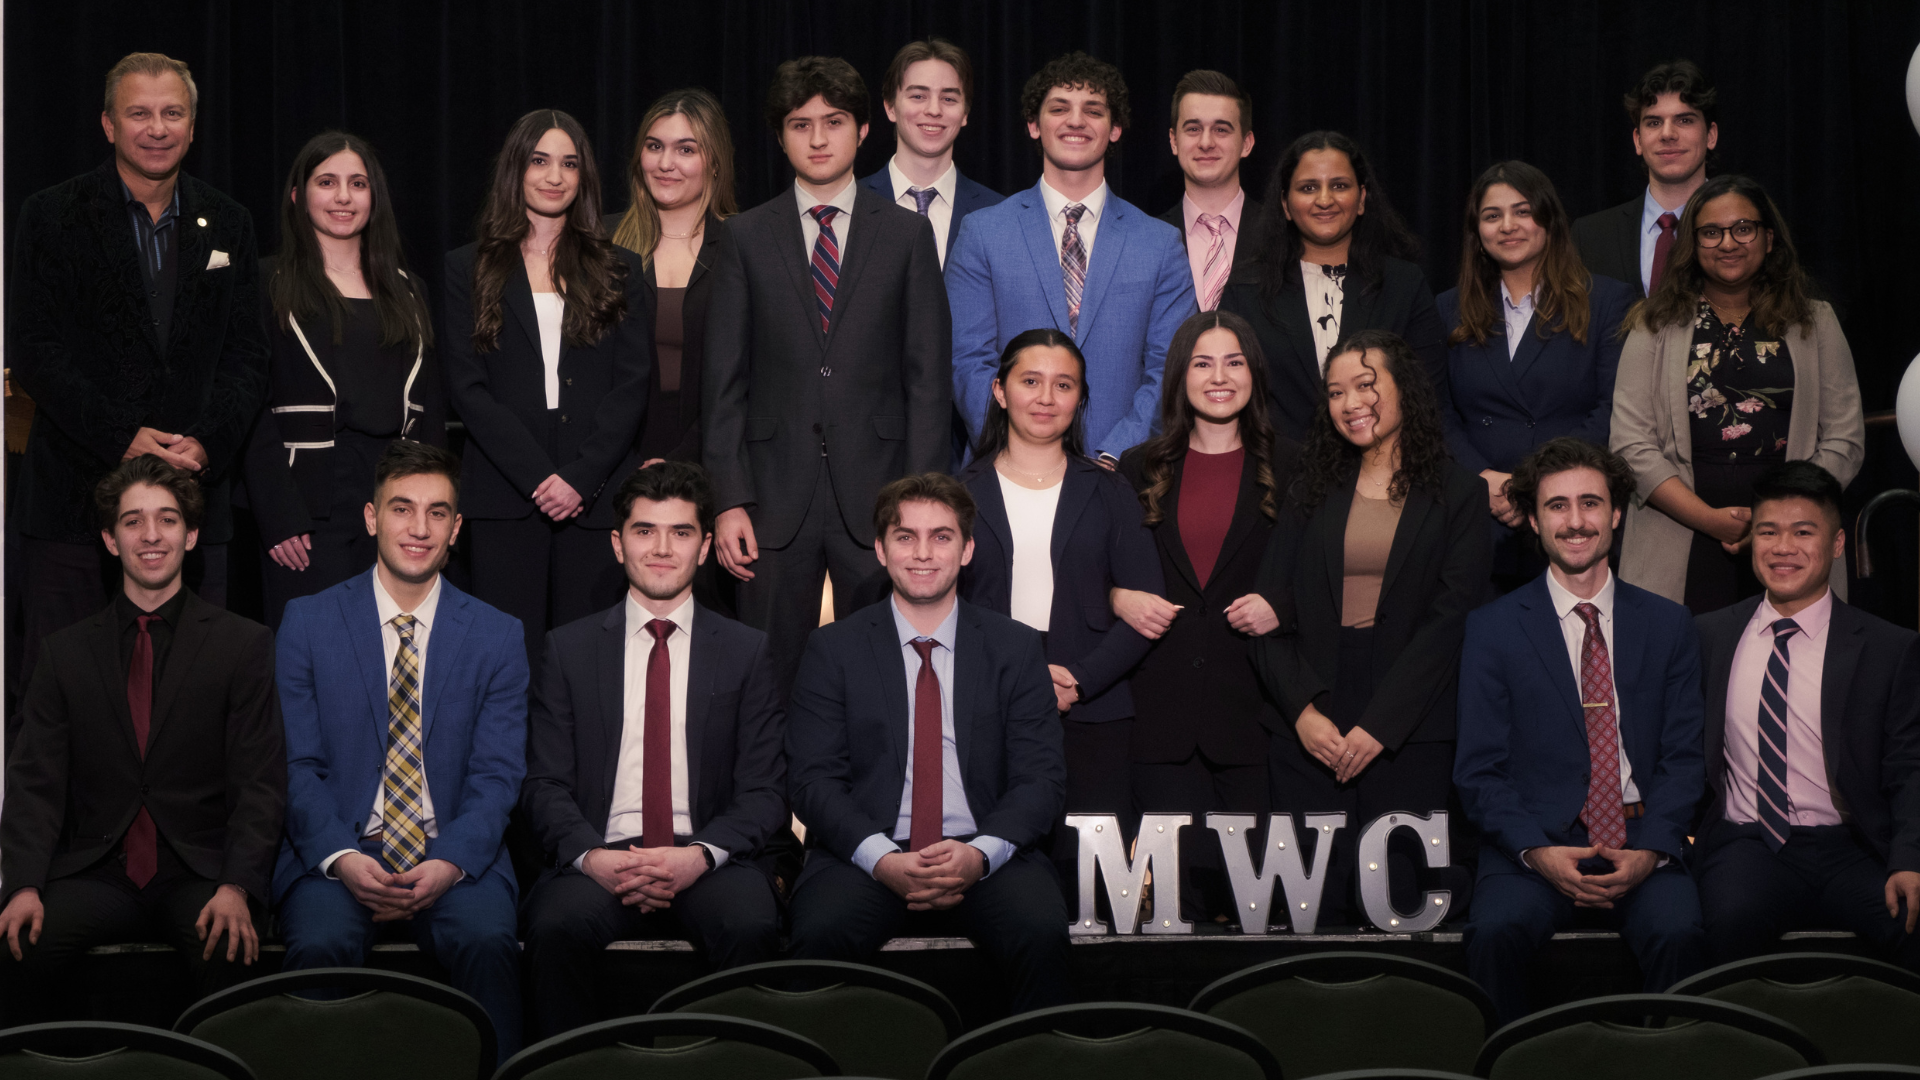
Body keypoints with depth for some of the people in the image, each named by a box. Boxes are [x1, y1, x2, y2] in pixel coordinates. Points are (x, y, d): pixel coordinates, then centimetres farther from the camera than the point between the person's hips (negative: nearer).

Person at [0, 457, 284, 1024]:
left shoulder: (245, 646, 7)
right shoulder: (67, 652, 13)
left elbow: (261, 785, 0)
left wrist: (237, 887, -17)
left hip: (199, 876, -2)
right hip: (96, 876, 2)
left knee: (228, 947, -33)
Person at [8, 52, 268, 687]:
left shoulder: (228, 225, 13)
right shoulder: (51, 217, 2)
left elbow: (247, 355, 9)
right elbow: (32, 352, -5)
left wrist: (208, 445, -9)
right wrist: (122, 438, -16)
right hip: (75, 491, -3)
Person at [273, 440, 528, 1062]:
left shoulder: (498, 637, 9)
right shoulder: (307, 624, 8)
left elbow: (497, 775, 3)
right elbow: (298, 766, 2)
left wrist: (449, 864, -16)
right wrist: (341, 859, -16)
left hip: (455, 862, 0)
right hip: (339, 856, 0)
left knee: (487, 939, -32)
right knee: (320, 943, -33)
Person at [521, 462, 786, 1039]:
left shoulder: (746, 651, 13)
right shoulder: (569, 649, 13)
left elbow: (764, 790, 6)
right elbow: (546, 784, 7)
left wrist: (700, 855, -13)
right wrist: (592, 856, -14)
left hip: (710, 859, 0)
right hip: (599, 856, 0)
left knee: (752, 924, -33)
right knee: (557, 925, -33)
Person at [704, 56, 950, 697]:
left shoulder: (907, 236, 7)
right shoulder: (747, 239, 7)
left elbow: (928, 376, 4)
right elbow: (723, 380, 5)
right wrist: (728, 500, -3)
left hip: (876, 496, 0)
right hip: (776, 498, 0)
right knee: (770, 685, 1)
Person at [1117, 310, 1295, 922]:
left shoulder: (1289, 469, 9)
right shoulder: (1139, 470, 13)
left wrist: (1282, 606, -9)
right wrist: (1120, 598, -4)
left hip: (1252, 704, -1)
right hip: (1163, 705, 1)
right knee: (1186, 868, -6)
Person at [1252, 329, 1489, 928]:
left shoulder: (1459, 495, 5)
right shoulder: (1312, 492, 15)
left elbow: (1450, 620, -4)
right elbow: (1270, 609, 8)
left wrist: (1378, 726, -12)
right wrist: (1303, 710, -9)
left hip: (1409, 738, -2)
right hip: (1309, 734, 2)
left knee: (1391, 901, -7)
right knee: (1311, 903, -5)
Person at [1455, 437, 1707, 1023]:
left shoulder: (1668, 625, 12)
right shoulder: (1492, 629, 7)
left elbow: (1683, 759, 9)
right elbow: (1478, 771, 3)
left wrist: (1649, 851, -10)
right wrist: (1537, 853, -14)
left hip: (1641, 846, 1)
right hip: (1535, 840, -1)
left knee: (1678, 931, -31)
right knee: (1496, 931, -32)